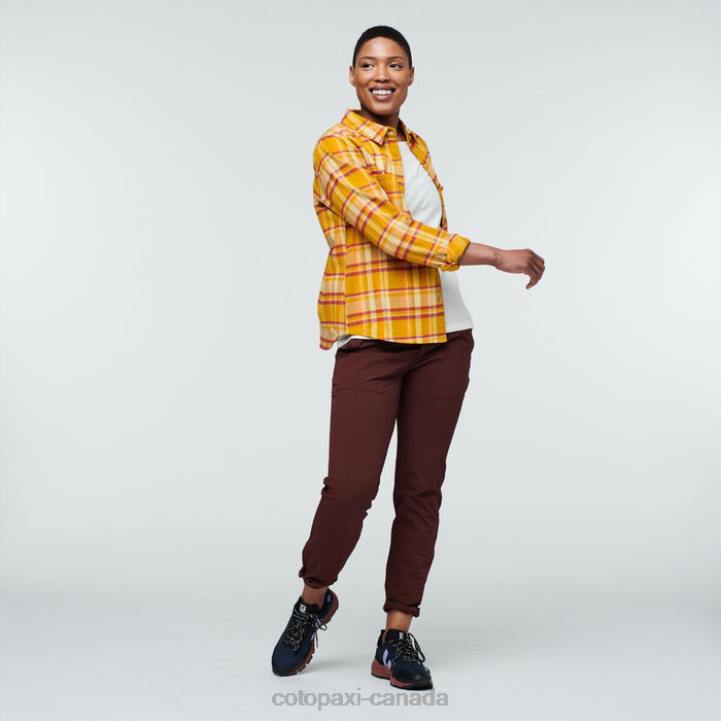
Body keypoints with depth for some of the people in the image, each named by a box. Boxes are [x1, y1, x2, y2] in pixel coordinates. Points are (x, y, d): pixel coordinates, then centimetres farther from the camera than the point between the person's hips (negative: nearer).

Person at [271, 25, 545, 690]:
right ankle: (314, 600, 17)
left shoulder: (416, 147, 17)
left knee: (422, 488, 4)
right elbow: (391, 233, -16)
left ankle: (397, 637, 14)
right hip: (372, 339, -6)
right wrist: (498, 256, -14)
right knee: (351, 486, -12)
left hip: (441, 337, 6)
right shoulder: (336, 147, -4)